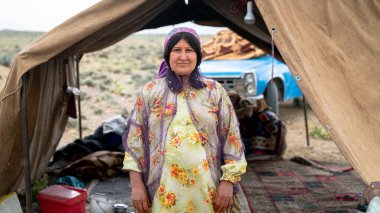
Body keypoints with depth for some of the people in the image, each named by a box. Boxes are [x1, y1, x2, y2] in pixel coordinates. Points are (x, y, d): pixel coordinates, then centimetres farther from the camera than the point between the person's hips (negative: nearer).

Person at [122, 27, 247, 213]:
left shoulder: (215, 91, 2)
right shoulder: (150, 91, 2)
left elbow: (231, 137, 2)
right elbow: (135, 138, 2)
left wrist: (228, 181, -4)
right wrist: (136, 184, -2)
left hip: (205, 188, 0)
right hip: (163, 189, 0)